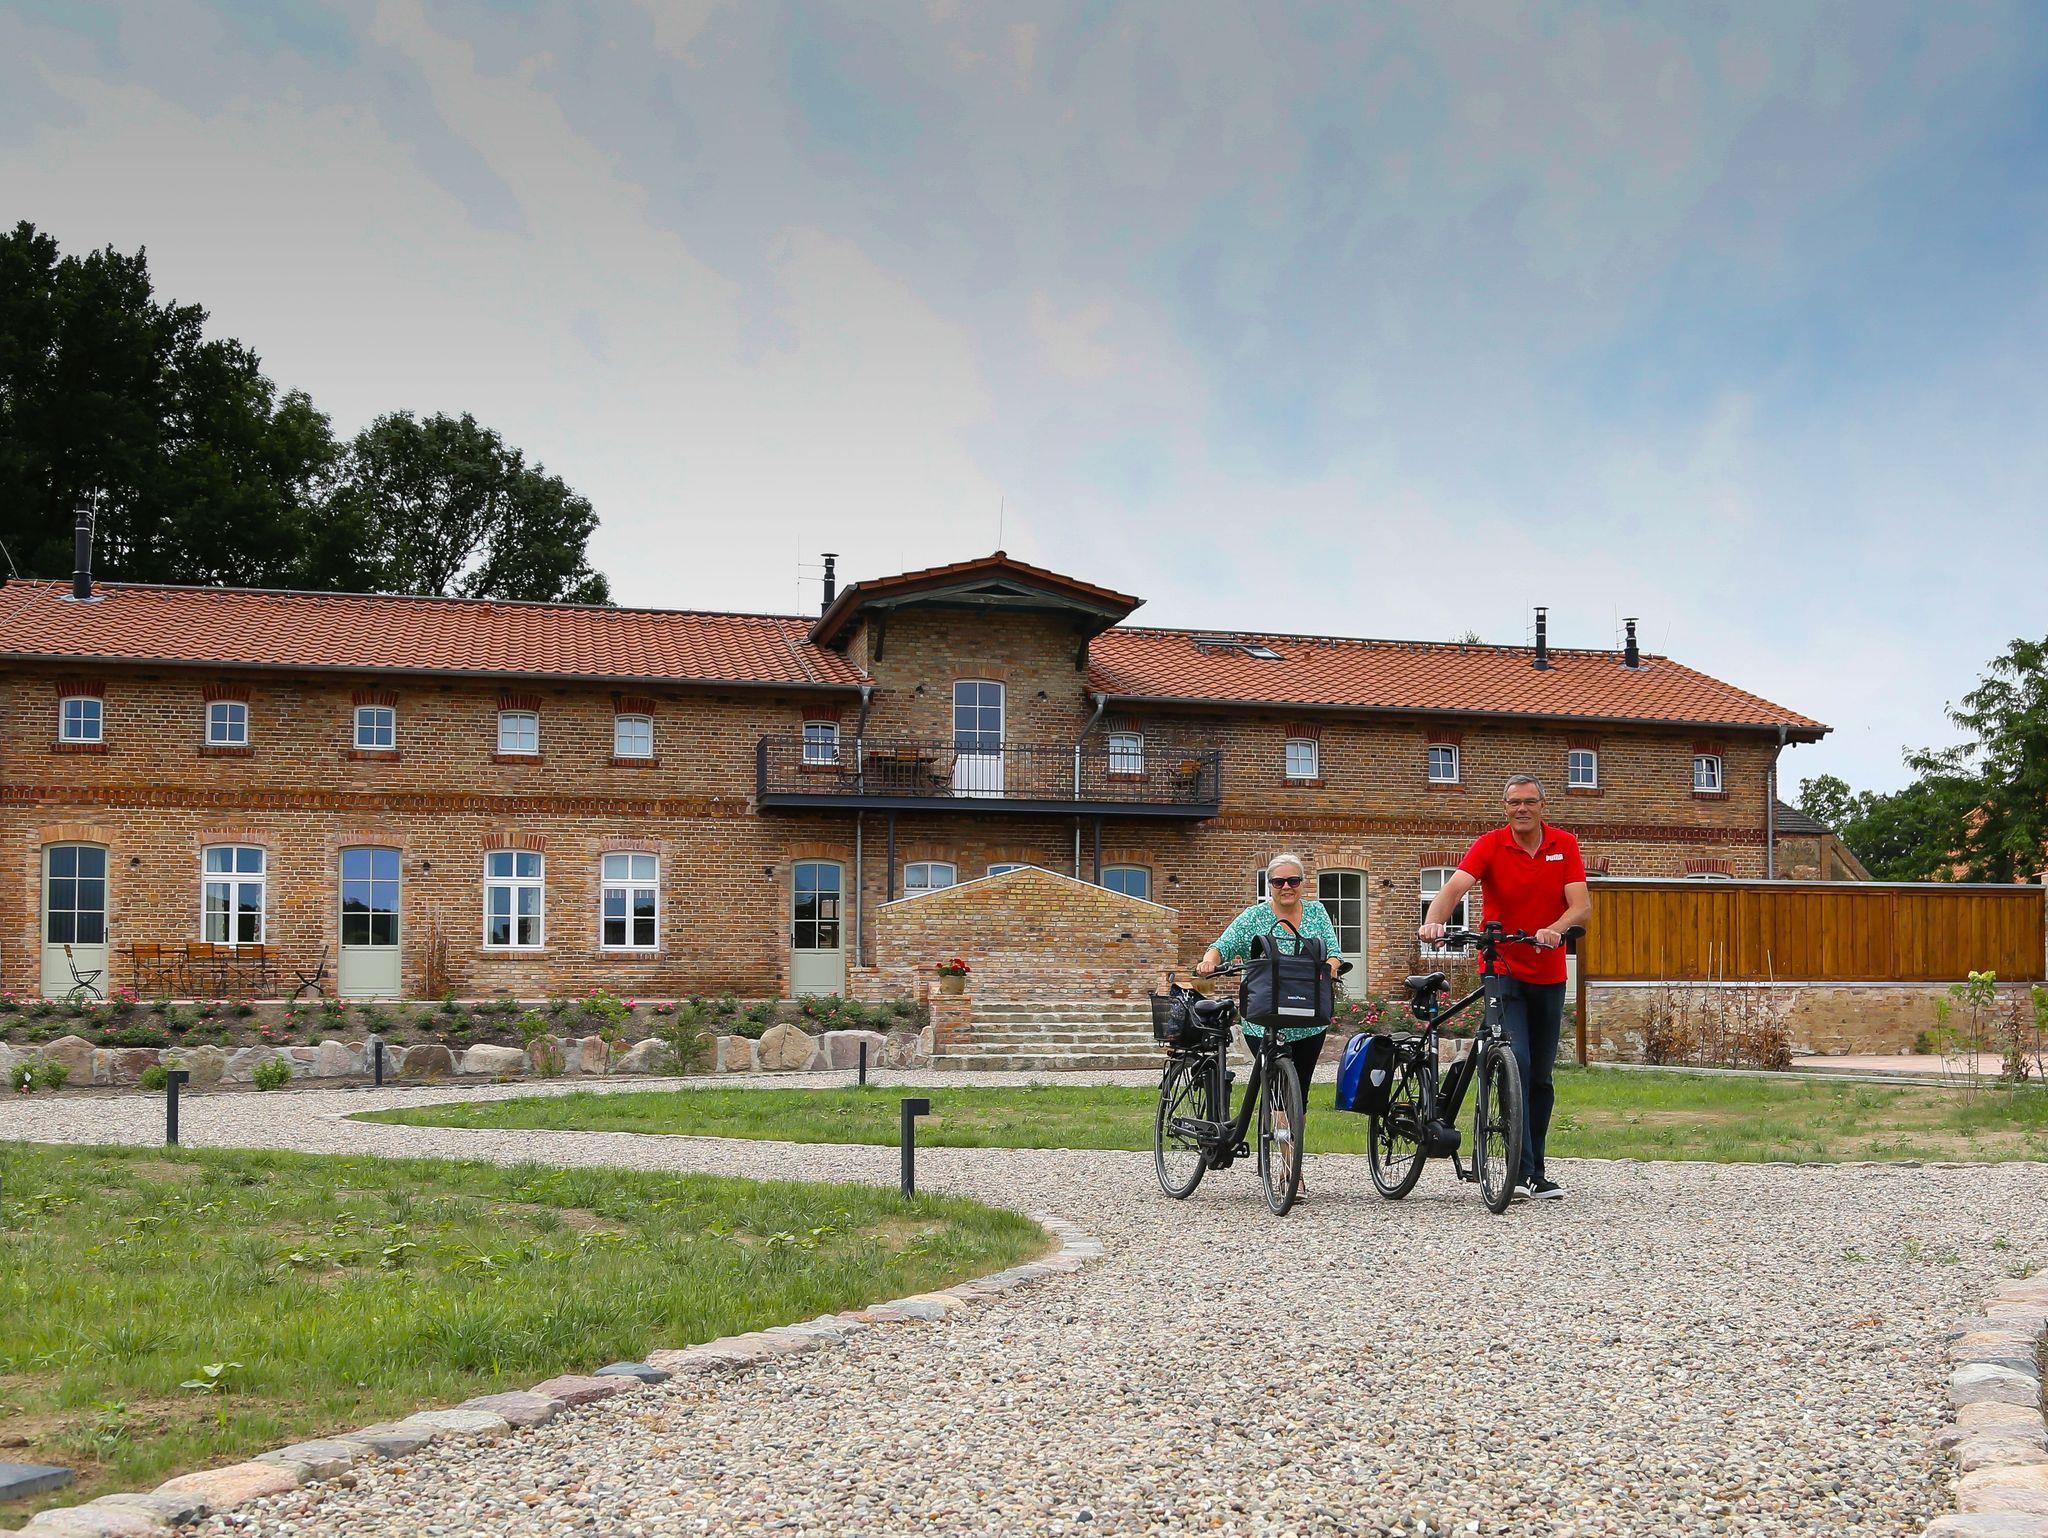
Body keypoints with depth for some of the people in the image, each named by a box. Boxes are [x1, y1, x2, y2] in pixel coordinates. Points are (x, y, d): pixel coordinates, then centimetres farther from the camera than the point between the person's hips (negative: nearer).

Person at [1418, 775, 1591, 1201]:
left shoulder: (1565, 846, 0)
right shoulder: (1490, 845, -7)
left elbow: (1581, 904, -11)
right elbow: (1455, 887, -22)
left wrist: (1556, 929, -32)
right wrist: (1433, 920, -43)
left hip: (1549, 976, 3)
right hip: (1503, 970, -3)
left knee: (1541, 1077, 10)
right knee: (1516, 1062, -18)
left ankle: (1535, 1171, 20)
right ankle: (1521, 1170, -19)